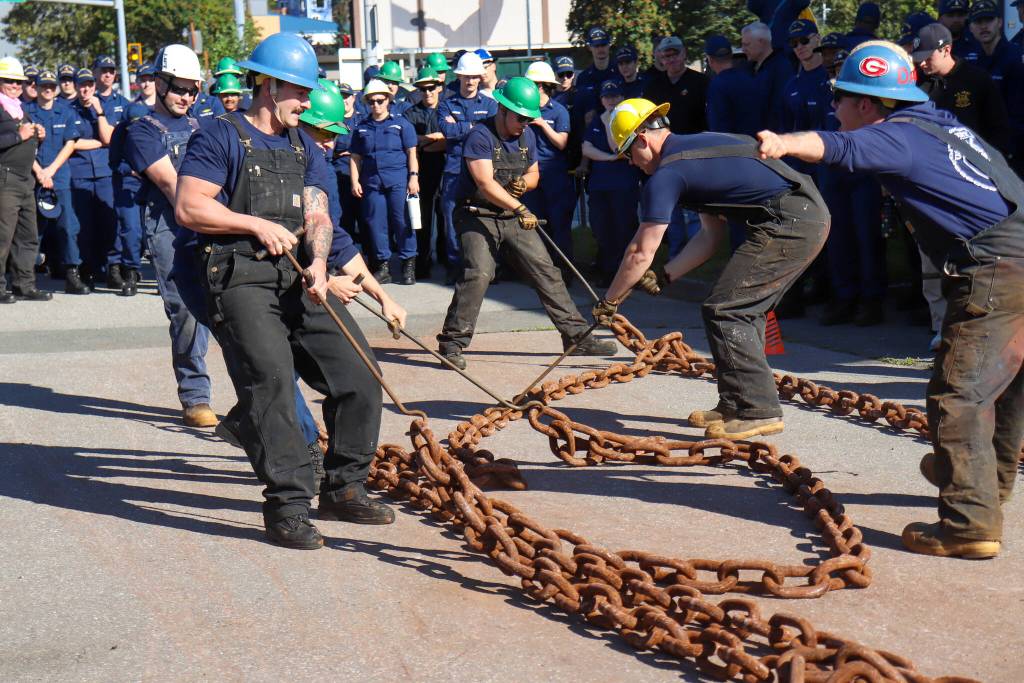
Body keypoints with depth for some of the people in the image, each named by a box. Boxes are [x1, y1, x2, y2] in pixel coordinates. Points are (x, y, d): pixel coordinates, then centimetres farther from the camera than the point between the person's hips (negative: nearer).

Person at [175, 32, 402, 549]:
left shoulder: (304, 147, 20)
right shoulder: (221, 137, 0)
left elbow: (318, 215, 9)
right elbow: (188, 208, -9)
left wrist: (319, 263, -10)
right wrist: (258, 225, -10)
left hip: (299, 276, 7)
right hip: (240, 278, -6)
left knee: (358, 373, 0)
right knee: (270, 380, -19)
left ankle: (344, 488, 13)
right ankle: (287, 506, -13)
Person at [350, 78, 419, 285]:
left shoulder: (401, 124, 6)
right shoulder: (361, 128, 15)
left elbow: (411, 152, 3)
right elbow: (355, 157, 15)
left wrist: (413, 176, -7)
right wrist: (355, 181, 5)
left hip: (398, 180, -3)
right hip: (372, 181, 3)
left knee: (402, 221, -5)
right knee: (376, 223, 3)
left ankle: (408, 265, 1)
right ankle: (383, 266, 10)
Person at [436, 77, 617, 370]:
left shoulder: (527, 135, 8)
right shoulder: (480, 136, -16)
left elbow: (533, 173, 22)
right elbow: (485, 183, -26)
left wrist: (524, 183, -3)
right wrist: (519, 207, -36)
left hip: (513, 216, 7)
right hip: (478, 216, -7)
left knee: (546, 271, 1)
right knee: (478, 273, -23)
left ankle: (577, 337, 5)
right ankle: (452, 343, -13)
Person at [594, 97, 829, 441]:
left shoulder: (666, 174, -6)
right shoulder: (698, 145, 23)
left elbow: (640, 253, -2)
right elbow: (713, 234, 24)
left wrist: (607, 302, 10)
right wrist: (664, 276, 22)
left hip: (789, 225, -10)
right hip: (812, 216, 10)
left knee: (723, 311, -5)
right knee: (744, 310, 16)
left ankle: (759, 411, -3)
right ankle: (736, 404, 21)